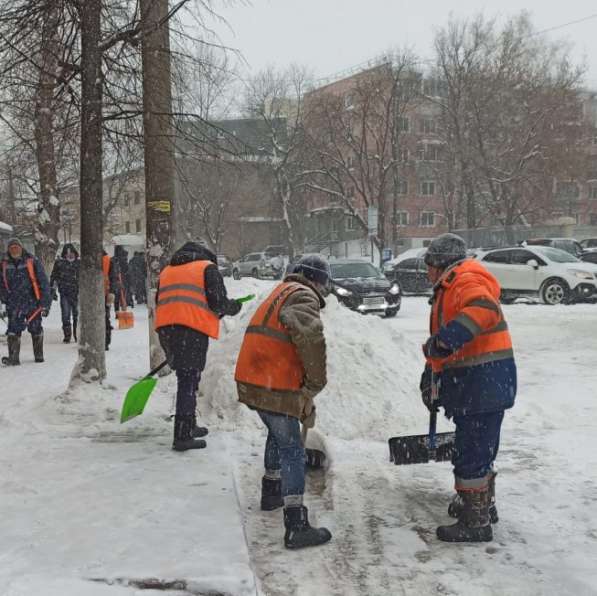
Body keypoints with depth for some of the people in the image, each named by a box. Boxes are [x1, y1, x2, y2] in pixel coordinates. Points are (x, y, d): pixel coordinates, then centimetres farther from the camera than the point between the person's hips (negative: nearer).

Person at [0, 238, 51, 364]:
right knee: (14, 330, -9)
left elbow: (43, 282, -5)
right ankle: (13, 357, -10)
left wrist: (45, 303, -9)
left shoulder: (32, 262, -4)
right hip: (14, 305, 2)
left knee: (36, 329, 9)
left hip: (32, 302, -2)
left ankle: (39, 355, 25)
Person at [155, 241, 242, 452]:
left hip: (165, 328, 6)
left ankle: (188, 426, 27)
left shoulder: (167, 270, 26)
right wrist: (233, 307, 17)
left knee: (186, 378, 19)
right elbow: (218, 302, -3)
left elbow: (159, 302, 24)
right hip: (193, 330, -6)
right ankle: (182, 436, -8)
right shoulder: (208, 267, 7)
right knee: (189, 381, -5)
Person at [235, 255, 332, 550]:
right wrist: (315, 383, -17)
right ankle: (296, 526, -7)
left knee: (278, 433, 29)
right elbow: (310, 336, -30)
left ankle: (271, 492, 45)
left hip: (251, 381, 9)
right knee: (292, 451, -5)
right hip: (275, 388, -9)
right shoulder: (303, 297, -8)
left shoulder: (280, 293, 23)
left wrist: (305, 402, 28)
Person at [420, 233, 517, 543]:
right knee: (479, 450, 23)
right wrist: (432, 376, 30)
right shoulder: (448, 290, 22)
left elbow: (485, 310, -35)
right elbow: (444, 346, 30)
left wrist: (448, 338, -41)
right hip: (474, 385, 11)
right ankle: (483, 505, 39)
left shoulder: (467, 280, -12)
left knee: (471, 454, -4)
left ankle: (476, 523, 5)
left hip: (484, 382, -11)